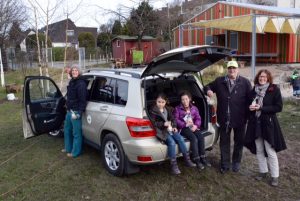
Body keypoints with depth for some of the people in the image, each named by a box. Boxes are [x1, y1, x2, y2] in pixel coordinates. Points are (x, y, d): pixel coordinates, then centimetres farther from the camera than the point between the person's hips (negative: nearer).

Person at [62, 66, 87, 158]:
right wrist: (68, 108, 19)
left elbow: (83, 100, -20)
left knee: (76, 133, 2)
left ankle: (75, 152, 14)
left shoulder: (81, 84, -16)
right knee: (67, 130, 22)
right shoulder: (71, 82, 12)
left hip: (75, 112, -10)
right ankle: (68, 148, 38)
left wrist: (79, 112, -25)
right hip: (69, 111, 10)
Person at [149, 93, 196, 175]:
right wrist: (163, 124, -20)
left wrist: (174, 126, 0)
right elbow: (152, 123, -10)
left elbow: (172, 119, 19)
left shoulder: (168, 109, 15)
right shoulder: (153, 111, -4)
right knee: (172, 142, -28)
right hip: (161, 131, -6)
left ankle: (187, 160, -3)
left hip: (170, 129, 6)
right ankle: (174, 166, -21)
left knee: (181, 139, -15)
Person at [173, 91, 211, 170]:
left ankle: (203, 157, -11)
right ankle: (197, 160, -21)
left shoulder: (194, 108, 12)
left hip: (193, 127, 4)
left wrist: (196, 125, -12)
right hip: (183, 128, -4)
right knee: (194, 138, -28)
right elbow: (176, 120, -7)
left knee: (201, 137, -23)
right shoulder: (177, 109, 0)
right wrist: (185, 124, -17)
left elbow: (198, 118, 8)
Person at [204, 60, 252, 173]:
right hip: (224, 118, 1)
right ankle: (225, 164, 24)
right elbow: (208, 86, 14)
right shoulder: (219, 81, 2)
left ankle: (236, 163, 34)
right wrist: (208, 90, -11)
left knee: (239, 142, 15)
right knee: (224, 142, 10)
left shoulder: (245, 82, -2)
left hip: (240, 119, -1)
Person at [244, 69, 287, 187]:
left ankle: (275, 176, 13)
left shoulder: (274, 90, -7)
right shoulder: (254, 90, 6)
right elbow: (249, 103, 18)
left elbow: (278, 107, -11)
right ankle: (263, 171, 28)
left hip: (268, 124, -4)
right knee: (259, 150, 12)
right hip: (255, 123, 5)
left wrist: (261, 108, -18)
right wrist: (250, 107, -7)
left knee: (270, 151, -1)